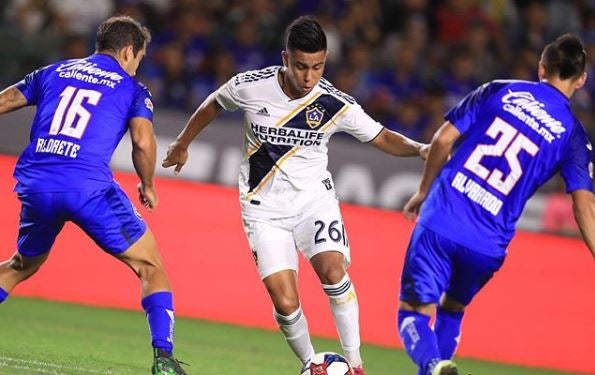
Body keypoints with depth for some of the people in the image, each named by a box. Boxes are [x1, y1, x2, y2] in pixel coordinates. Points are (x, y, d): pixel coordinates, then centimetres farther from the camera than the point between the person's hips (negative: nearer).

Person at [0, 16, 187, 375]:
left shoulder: (53, 72, 21)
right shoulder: (133, 89, 11)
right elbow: (143, 141, -5)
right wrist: (148, 186, 12)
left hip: (35, 184, 4)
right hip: (89, 185, -4)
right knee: (151, 268, 8)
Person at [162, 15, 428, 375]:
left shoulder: (336, 104, -14)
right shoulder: (250, 86, -13)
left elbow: (381, 137, -1)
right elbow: (212, 106, 9)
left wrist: (419, 148, -21)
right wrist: (183, 143, 23)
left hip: (314, 197, 0)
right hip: (264, 208, 0)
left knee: (333, 270, -26)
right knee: (284, 302, -13)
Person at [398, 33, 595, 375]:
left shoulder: (499, 91, 6)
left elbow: (443, 139, 4)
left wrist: (424, 191, 18)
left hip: (440, 222, -1)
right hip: (487, 246, 1)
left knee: (414, 312, 2)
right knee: (452, 309, 27)